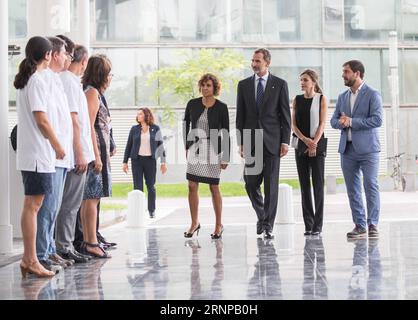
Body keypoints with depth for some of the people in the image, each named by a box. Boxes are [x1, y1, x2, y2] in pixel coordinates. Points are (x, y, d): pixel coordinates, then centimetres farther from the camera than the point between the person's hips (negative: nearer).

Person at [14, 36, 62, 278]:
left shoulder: (24, 81, 15)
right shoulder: (38, 81, -12)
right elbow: (42, 121, -16)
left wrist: (53, 147, 16)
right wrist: (58, 147, -6)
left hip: (29, 154, 9)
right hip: (39, 153, -9)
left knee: (33, 205, 11)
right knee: (33, 205, -7)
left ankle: (29, 258, 14)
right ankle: (31, 260, -4)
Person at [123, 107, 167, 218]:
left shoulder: (155, 129, 2)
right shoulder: (134, 129, 5)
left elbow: (160, 145, 4)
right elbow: (128, 146, 9)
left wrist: (163, 162, 1)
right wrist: (125, 162, 5)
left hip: (150, 160, -1)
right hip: (137, 160, 1)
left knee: (151, 186, 5)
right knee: (137, 187, -2)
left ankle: (152, 210, 18)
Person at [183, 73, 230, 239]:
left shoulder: (221, 107, -5)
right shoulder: (192, 104, 1)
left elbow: (226, 133, -3)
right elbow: (185, 124, 14)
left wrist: (225, 157, -6)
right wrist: (186, 147, 9)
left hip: (213, 150, -3)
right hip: (195, 149, 3)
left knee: (214, 188, 2)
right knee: (192, 186, 1)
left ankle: (219, 225, 14)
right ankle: (194, 223, 14)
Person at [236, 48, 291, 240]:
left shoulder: (280, 84, 2)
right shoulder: (243, 85, 8)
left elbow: (285, 115, 1)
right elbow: (240, 115, 8)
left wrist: (285, 141, -5)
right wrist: (241, 142, 2)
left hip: (272, 141, -2)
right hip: (251, 141, 2)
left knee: (271, 185, -1)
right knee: (250, 183, 3)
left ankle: (268, 226, 5)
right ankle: (262, 216, 28)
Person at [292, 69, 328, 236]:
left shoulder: (321, 99, 2)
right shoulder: (297, 100, 9)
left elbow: (322, 124, -3)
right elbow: (293, 125, 4)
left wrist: (314, 143, -15)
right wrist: (306, 140, -11)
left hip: (317, 145, -3)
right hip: (301, 145, 3)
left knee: (318, 185, -4)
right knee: (304, 185, 3)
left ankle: (317, 225, -2)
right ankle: (308, 225, 7)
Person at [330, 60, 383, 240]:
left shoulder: (372, 95, -3)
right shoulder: (342, 97, 16)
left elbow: (377, 120, -13)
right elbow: (333, 121, 15)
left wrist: (351, 121, -14)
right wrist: (341, 122, -9)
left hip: (367, 148, -5)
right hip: (347, 149, 6)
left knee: (371, 186, -6)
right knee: (352, 189, 5)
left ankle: (372, 224, 0)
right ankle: (359, 226, 11)